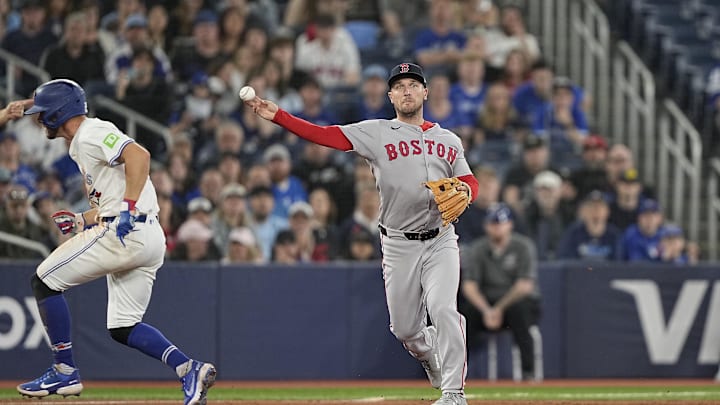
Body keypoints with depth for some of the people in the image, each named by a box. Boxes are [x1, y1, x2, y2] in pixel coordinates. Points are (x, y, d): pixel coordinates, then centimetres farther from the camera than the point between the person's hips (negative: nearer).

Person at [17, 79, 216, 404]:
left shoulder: (92, 134, -7)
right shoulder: (80, 147, 25)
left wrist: (128, 207, -28)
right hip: (148, 241, 10)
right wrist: (82, 220, 16)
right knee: (122, 328, 11)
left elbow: (139, 155, -22)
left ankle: (64, 372, -1)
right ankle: (190, 370, -5)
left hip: (126, 233, -10)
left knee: (44, 281, -1)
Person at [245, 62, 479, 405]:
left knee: (444, 309, -19)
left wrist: (465, 191, -11)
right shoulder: (376, 133, 1)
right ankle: (430, 357, 40)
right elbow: (327, 135, -8)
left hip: (440, 241, 0)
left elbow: (469, 181, 15)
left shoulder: (449, 141, 10)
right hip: (398, 245, 0)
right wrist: (277, 116, -19)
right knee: (404, 328, 5)